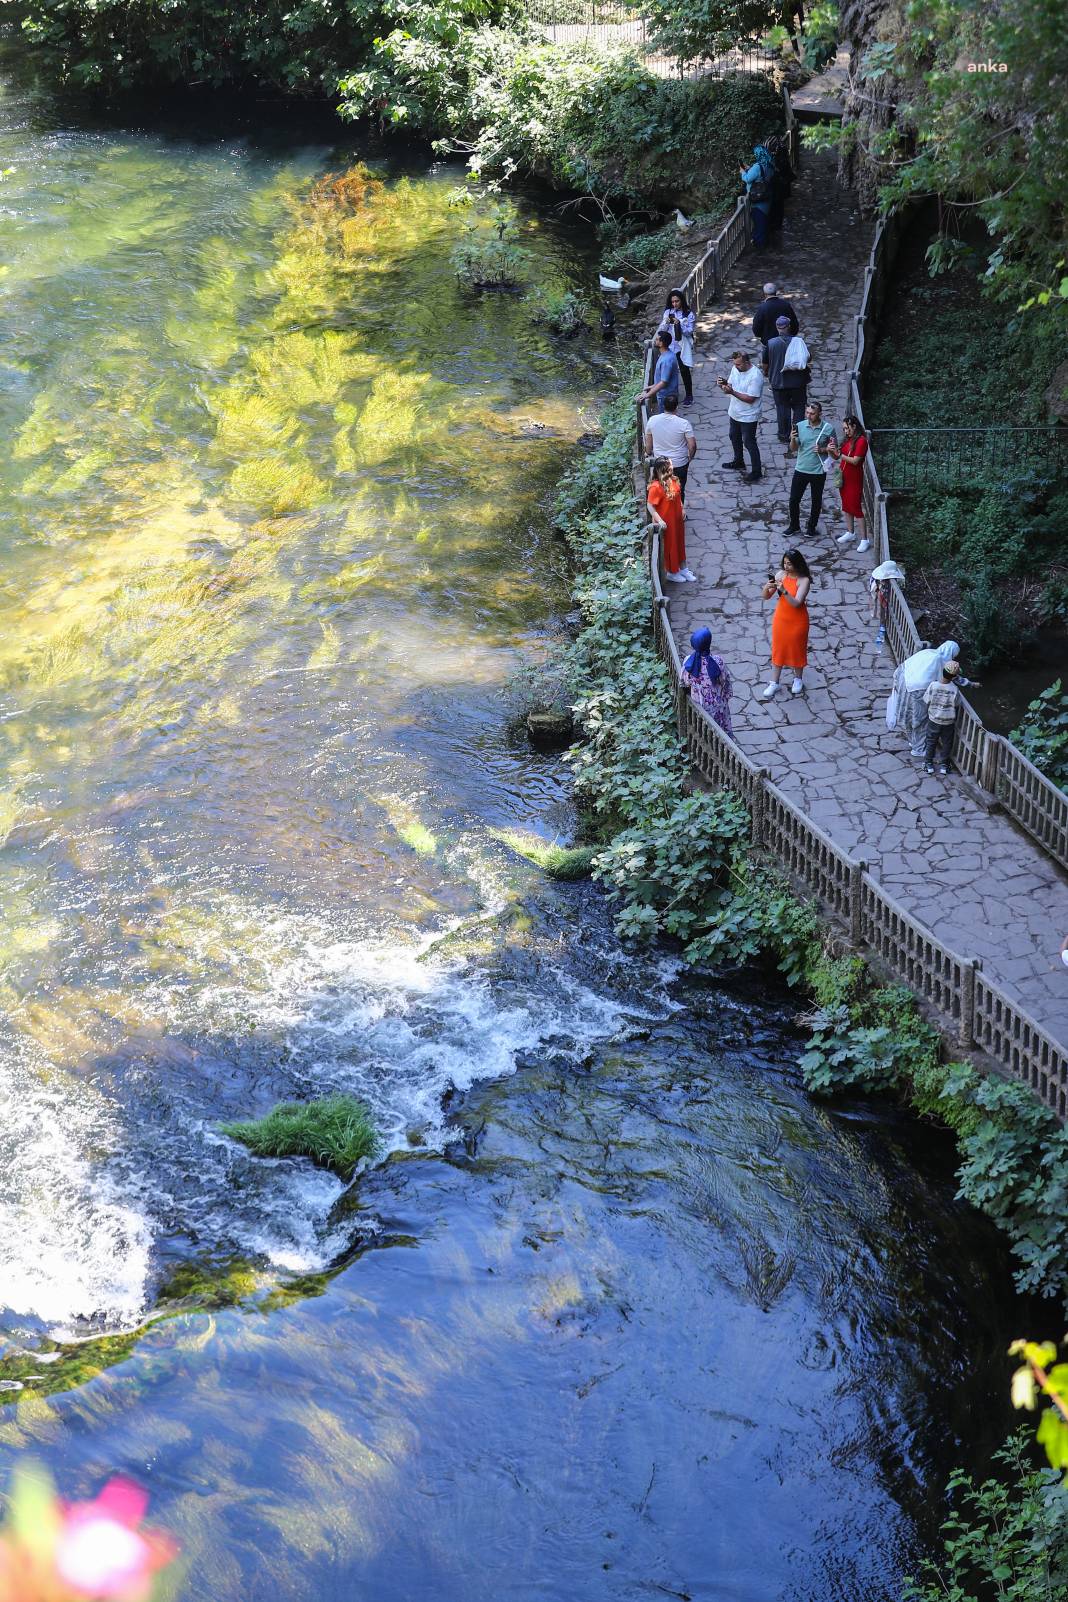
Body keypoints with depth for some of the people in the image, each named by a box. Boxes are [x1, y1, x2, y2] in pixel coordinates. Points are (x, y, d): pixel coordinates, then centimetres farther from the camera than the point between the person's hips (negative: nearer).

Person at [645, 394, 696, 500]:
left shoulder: (652, 420, -12)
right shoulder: (684, 424, -21)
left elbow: (648, 442, 1)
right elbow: (692, 445, -18)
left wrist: (648, 452, 21)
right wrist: (690, 457, 3)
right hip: (680, 464, -3)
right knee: (679, 490, 16)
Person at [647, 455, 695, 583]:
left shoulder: (673, 481, -5)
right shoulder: (656, 487, -28)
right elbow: (650, 506, -24)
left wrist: (682, 509, 7)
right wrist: (659, 521, -27)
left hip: (677, 520, 8)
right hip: (666, 523, -8)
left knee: (680, 543, 22)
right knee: (669, 546, 11)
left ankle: (683, 569, 40)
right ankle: (671, 572, 30)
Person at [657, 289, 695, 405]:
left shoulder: (689, 314, -5)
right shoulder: (668, 312, 4)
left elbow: (689, 332, -10)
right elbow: (662, 330, 3)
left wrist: (679, 324, -24)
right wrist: (666, 323, -18)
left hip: (682, 347, -3)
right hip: (670, 346, 3)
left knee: (685, 370, -1)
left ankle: (689, 396, 10)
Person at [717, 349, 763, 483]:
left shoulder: (756, 376, -28)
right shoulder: (735, 369, -4)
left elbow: (750, 399, -28)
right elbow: (730, 386, 5)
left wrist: (732, 392, -34)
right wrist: (723, 383, -18)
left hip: (748, 416, -9)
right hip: (734, 412, 9)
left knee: (749, 443, -1)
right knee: (735, 437, 26)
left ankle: (756, 472, 9)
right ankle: (738, 461, 47)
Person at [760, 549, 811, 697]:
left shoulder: (804, 580, -21)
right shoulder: (781, 575, -8)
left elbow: (796, 603, -28)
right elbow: (766, 597, -4)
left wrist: (784, 591, -40)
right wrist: (767, 588, -26)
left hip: (797, 621, -4)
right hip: (781, 618, 4)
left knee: (797, 648, 14)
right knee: (778, 648, 13)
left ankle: (798, 679, 36)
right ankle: (774, 682, 25)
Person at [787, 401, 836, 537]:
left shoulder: (828, 429, -11)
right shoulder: (800, 426, -5)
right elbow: (794, 448, 0)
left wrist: (823, 450, -18)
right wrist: (793, 439, -21)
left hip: (818, 472, -2)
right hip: (801, 470, 2)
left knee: (816, 501, 13)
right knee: (794, 500, 7)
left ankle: (811, 527, 31)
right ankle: (794, 526, 27)